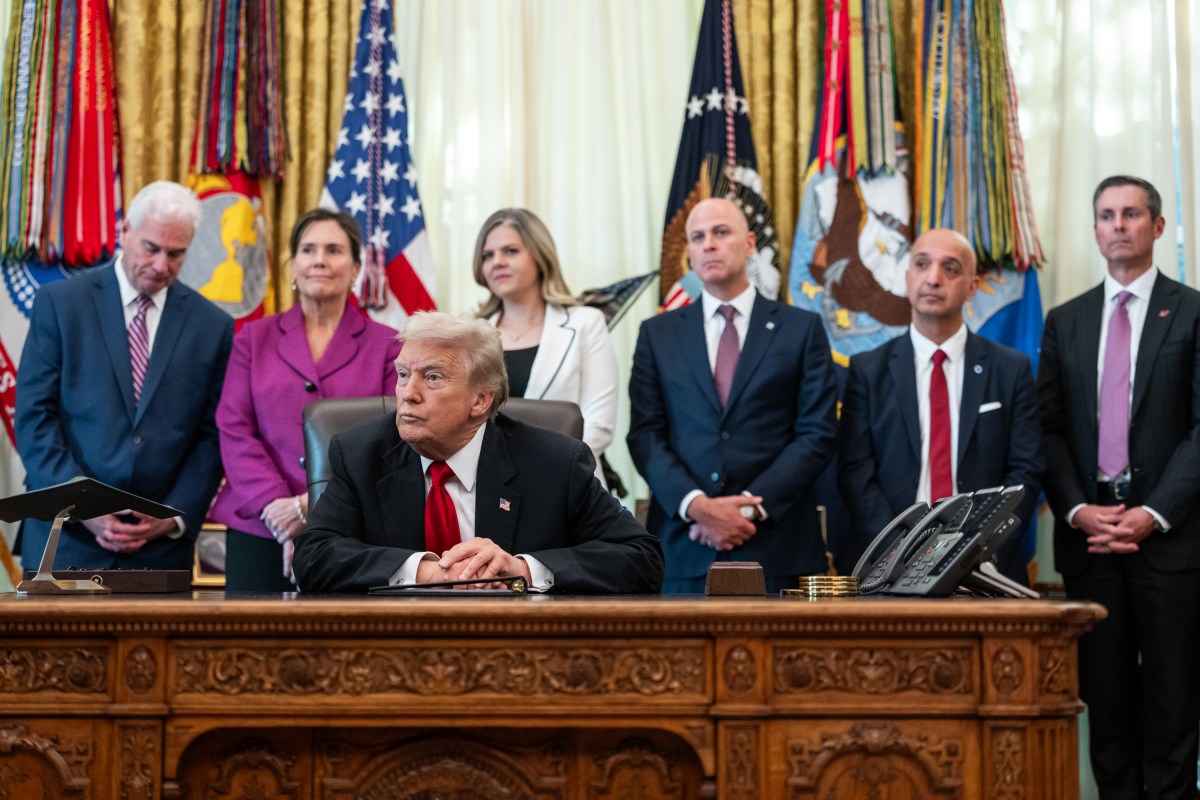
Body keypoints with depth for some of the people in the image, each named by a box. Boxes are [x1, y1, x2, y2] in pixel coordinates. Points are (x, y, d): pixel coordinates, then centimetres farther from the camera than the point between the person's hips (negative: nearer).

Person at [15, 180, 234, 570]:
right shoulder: (59, 303, 1)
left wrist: (177, 517, -7)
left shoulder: (212, 326, 5)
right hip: (66, 534, -1)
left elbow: (212, 436, 5)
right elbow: (34, 417, -3)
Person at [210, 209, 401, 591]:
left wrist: (313, 505, -11)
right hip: (260, 530, 1)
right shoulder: (253, 339, 14)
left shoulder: (386, 346, 7)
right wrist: (276, 507, -10)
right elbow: (234, 431, 6)